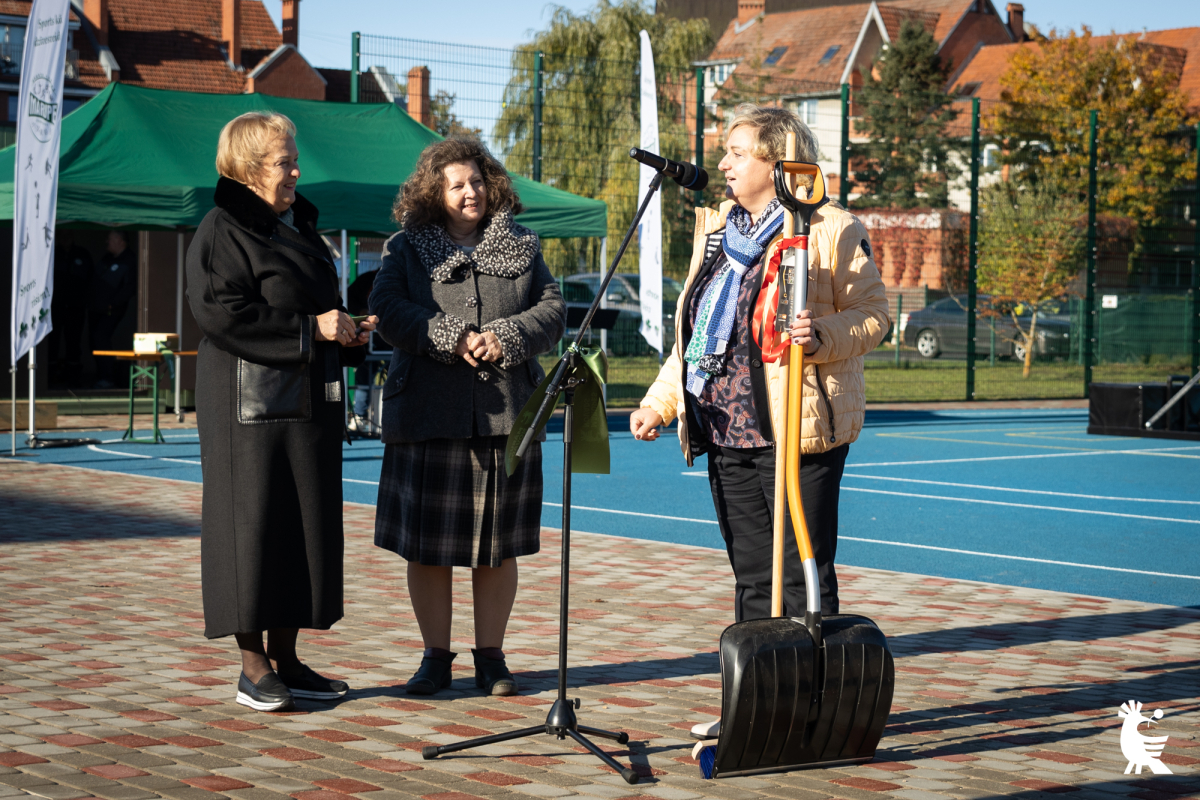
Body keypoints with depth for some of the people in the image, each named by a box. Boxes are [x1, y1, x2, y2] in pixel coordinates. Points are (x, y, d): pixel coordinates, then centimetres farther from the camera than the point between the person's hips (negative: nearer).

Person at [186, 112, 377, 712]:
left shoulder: (298, 227, 18)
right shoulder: (223, 231, -8)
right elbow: (219, 313, -20)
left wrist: (350, 336, 6)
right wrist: (310, 329, -19)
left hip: (308, 403, 8)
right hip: (251, 404, -8)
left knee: (306, 525, 8)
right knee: (252, 522, -5)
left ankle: (285, 658, 15)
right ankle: (252, 665, 2)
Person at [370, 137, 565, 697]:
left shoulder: (522, 248, 13)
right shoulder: (406, 249, 7)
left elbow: (552, 309, 5)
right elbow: (387, 310, -5)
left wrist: (507, 338, -12)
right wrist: (450, 337, -17)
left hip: (505, 415, 1)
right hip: (429, 414, -1)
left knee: (497, 545, 6)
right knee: (427, 545, 1)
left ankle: (491, 657, 16)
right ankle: (435, 657, 12)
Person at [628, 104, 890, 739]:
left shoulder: (832, 229, -5)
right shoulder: (718, 229, 17)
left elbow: (873, 314, -6)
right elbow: (695, 332, 22)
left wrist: (823, 336, -24)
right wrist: (659, 401, 15)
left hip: (798, 428, -7)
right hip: (727, 431, 7)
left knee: (803, 573, -3)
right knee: (752, 573, 12)